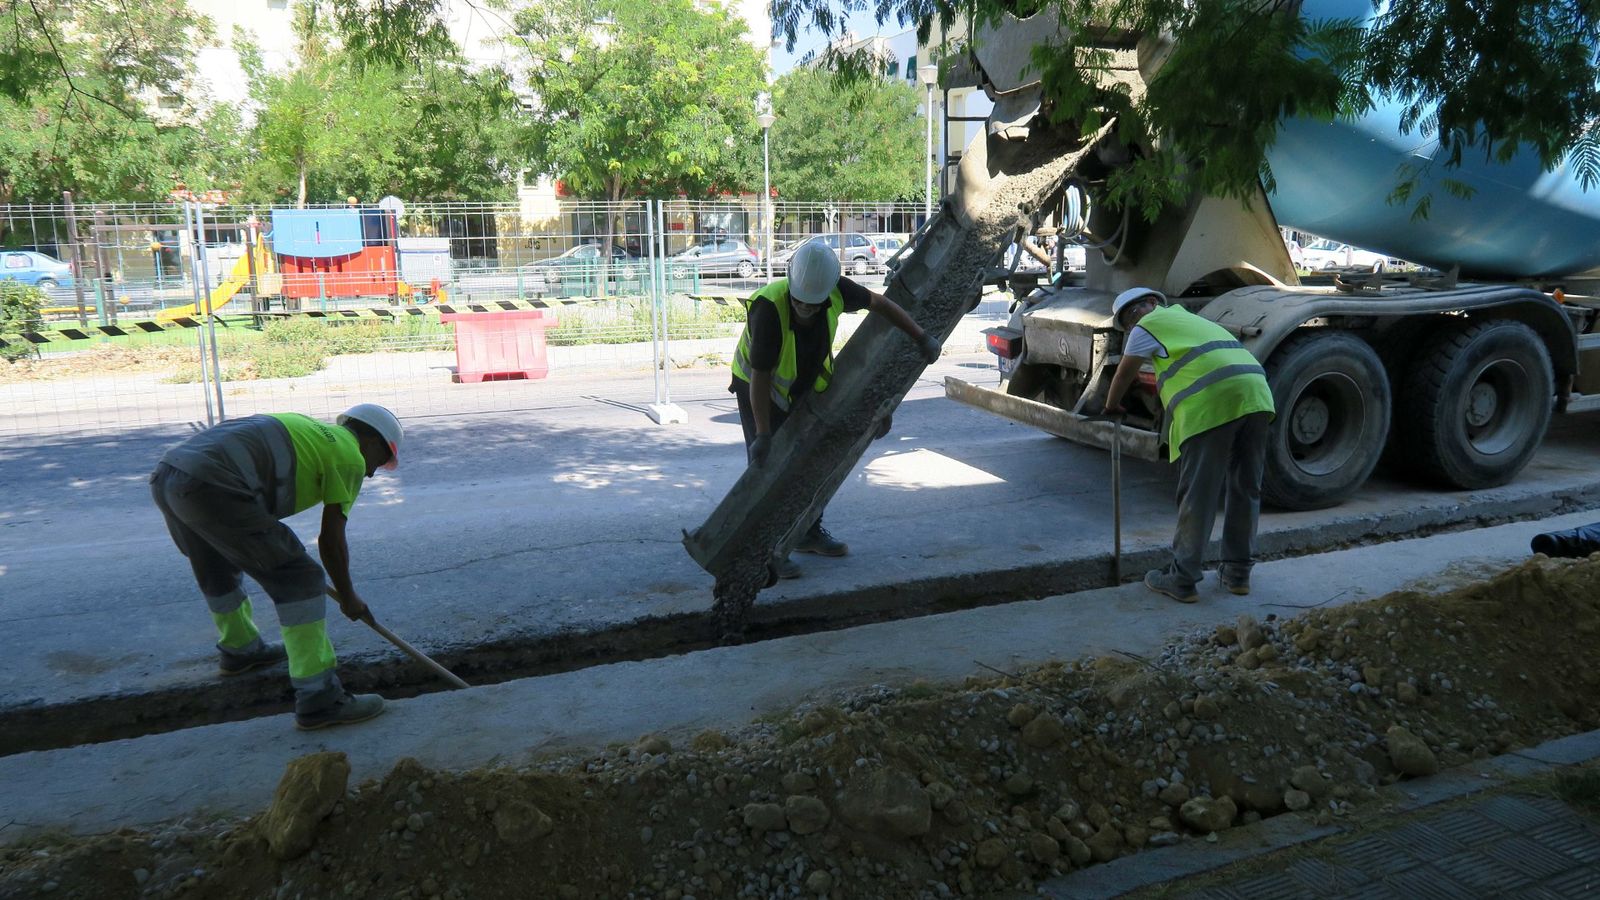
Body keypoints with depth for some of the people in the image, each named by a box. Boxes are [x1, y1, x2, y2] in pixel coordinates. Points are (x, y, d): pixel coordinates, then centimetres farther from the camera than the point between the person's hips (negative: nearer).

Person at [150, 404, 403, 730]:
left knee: (218, 570, 32)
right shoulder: (349, 454, 6)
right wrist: (348, 598, 19)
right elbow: (331, 541, 6)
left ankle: (238, 649, 55)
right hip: (212, 486, -10)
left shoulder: (307, 429, 28)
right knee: (297, 579, -3)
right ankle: (319, 698, -3)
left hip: (166, 476, 10)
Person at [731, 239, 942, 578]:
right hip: (758, 388, -6)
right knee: (767, 466, -10)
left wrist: (922, 338, -5)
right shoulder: (769, 307, -38)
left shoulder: (834, 291, -24)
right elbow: (760, 377, -33)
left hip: (803, 386, 6)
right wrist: (763, 435, -30)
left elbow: (879, 303, -5)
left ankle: (809, 532, 28)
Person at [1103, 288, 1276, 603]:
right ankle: (1238, 572, 24)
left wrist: (1112, 406, 36)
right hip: (1255, 396, 8)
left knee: (1197, 496, -3)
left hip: (1211, 404, -8)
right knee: (1245, 489, 15)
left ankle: (1182, 580, 3)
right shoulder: (1189, 318, 35)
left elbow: (1123, 376, 20)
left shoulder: (1148, 327, 13)